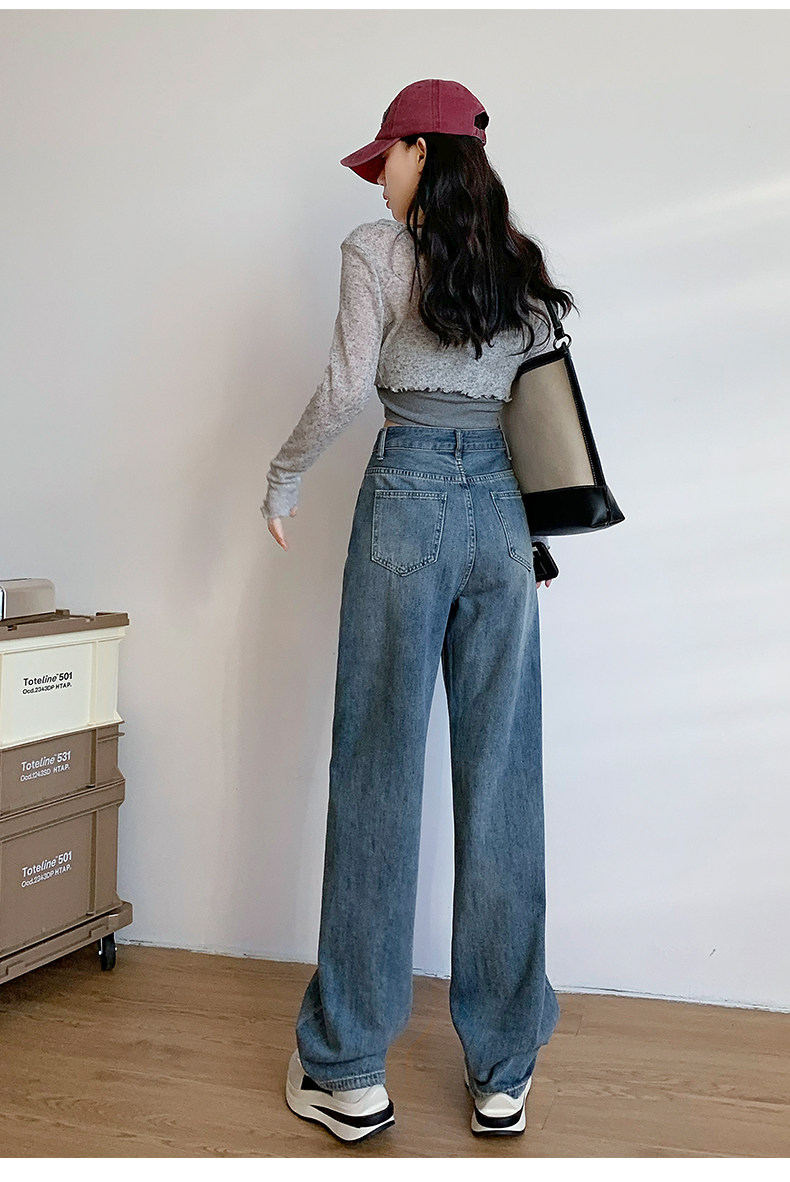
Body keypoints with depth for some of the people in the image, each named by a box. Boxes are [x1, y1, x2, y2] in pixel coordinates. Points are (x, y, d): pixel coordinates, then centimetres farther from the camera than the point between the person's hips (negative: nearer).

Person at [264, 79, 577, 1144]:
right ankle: (503, 1075, 13)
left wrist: (282, 478, 3)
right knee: (501, 780, 5)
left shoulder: (378, 250, 0)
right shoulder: (523, 265, 15)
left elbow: (348, 386, -10)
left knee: (379, 774, 0)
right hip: (506, 508, 5)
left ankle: (350, 1073, 8)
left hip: (409, 500, -4)